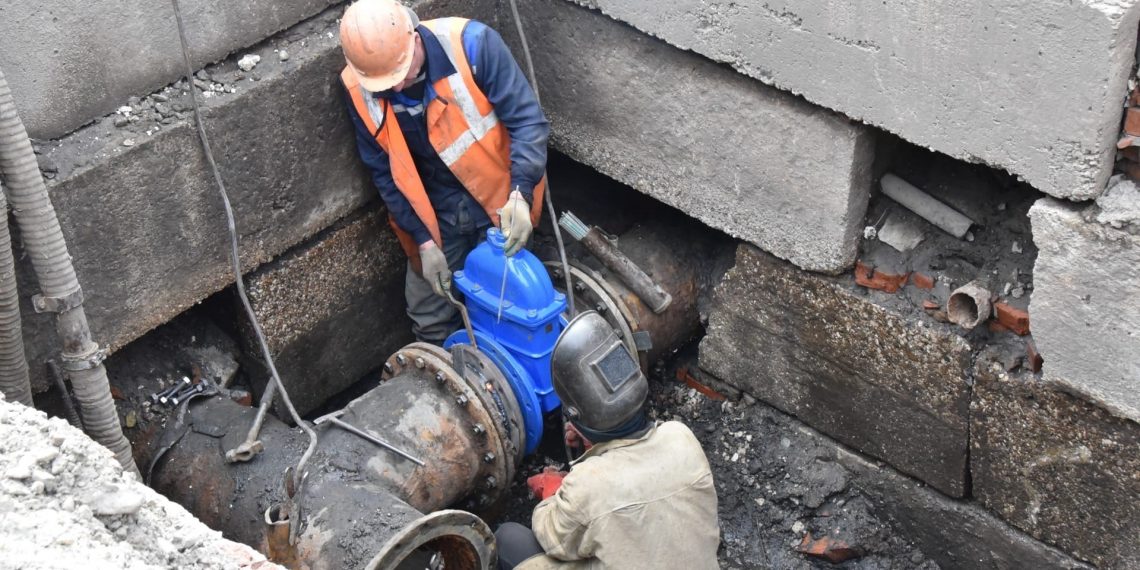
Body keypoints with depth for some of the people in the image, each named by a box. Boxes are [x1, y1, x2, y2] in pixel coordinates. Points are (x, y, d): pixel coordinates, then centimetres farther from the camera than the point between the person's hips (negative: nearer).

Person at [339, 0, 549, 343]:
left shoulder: (470, 44, -25)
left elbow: (527, 119, -21)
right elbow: (384, 172, -4)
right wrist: (423, 241, -10)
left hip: (498, 200, -2)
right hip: (432, 213, 3)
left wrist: (520, 193, -34)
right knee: (429, 320, 10)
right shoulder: (359, 89, -14)